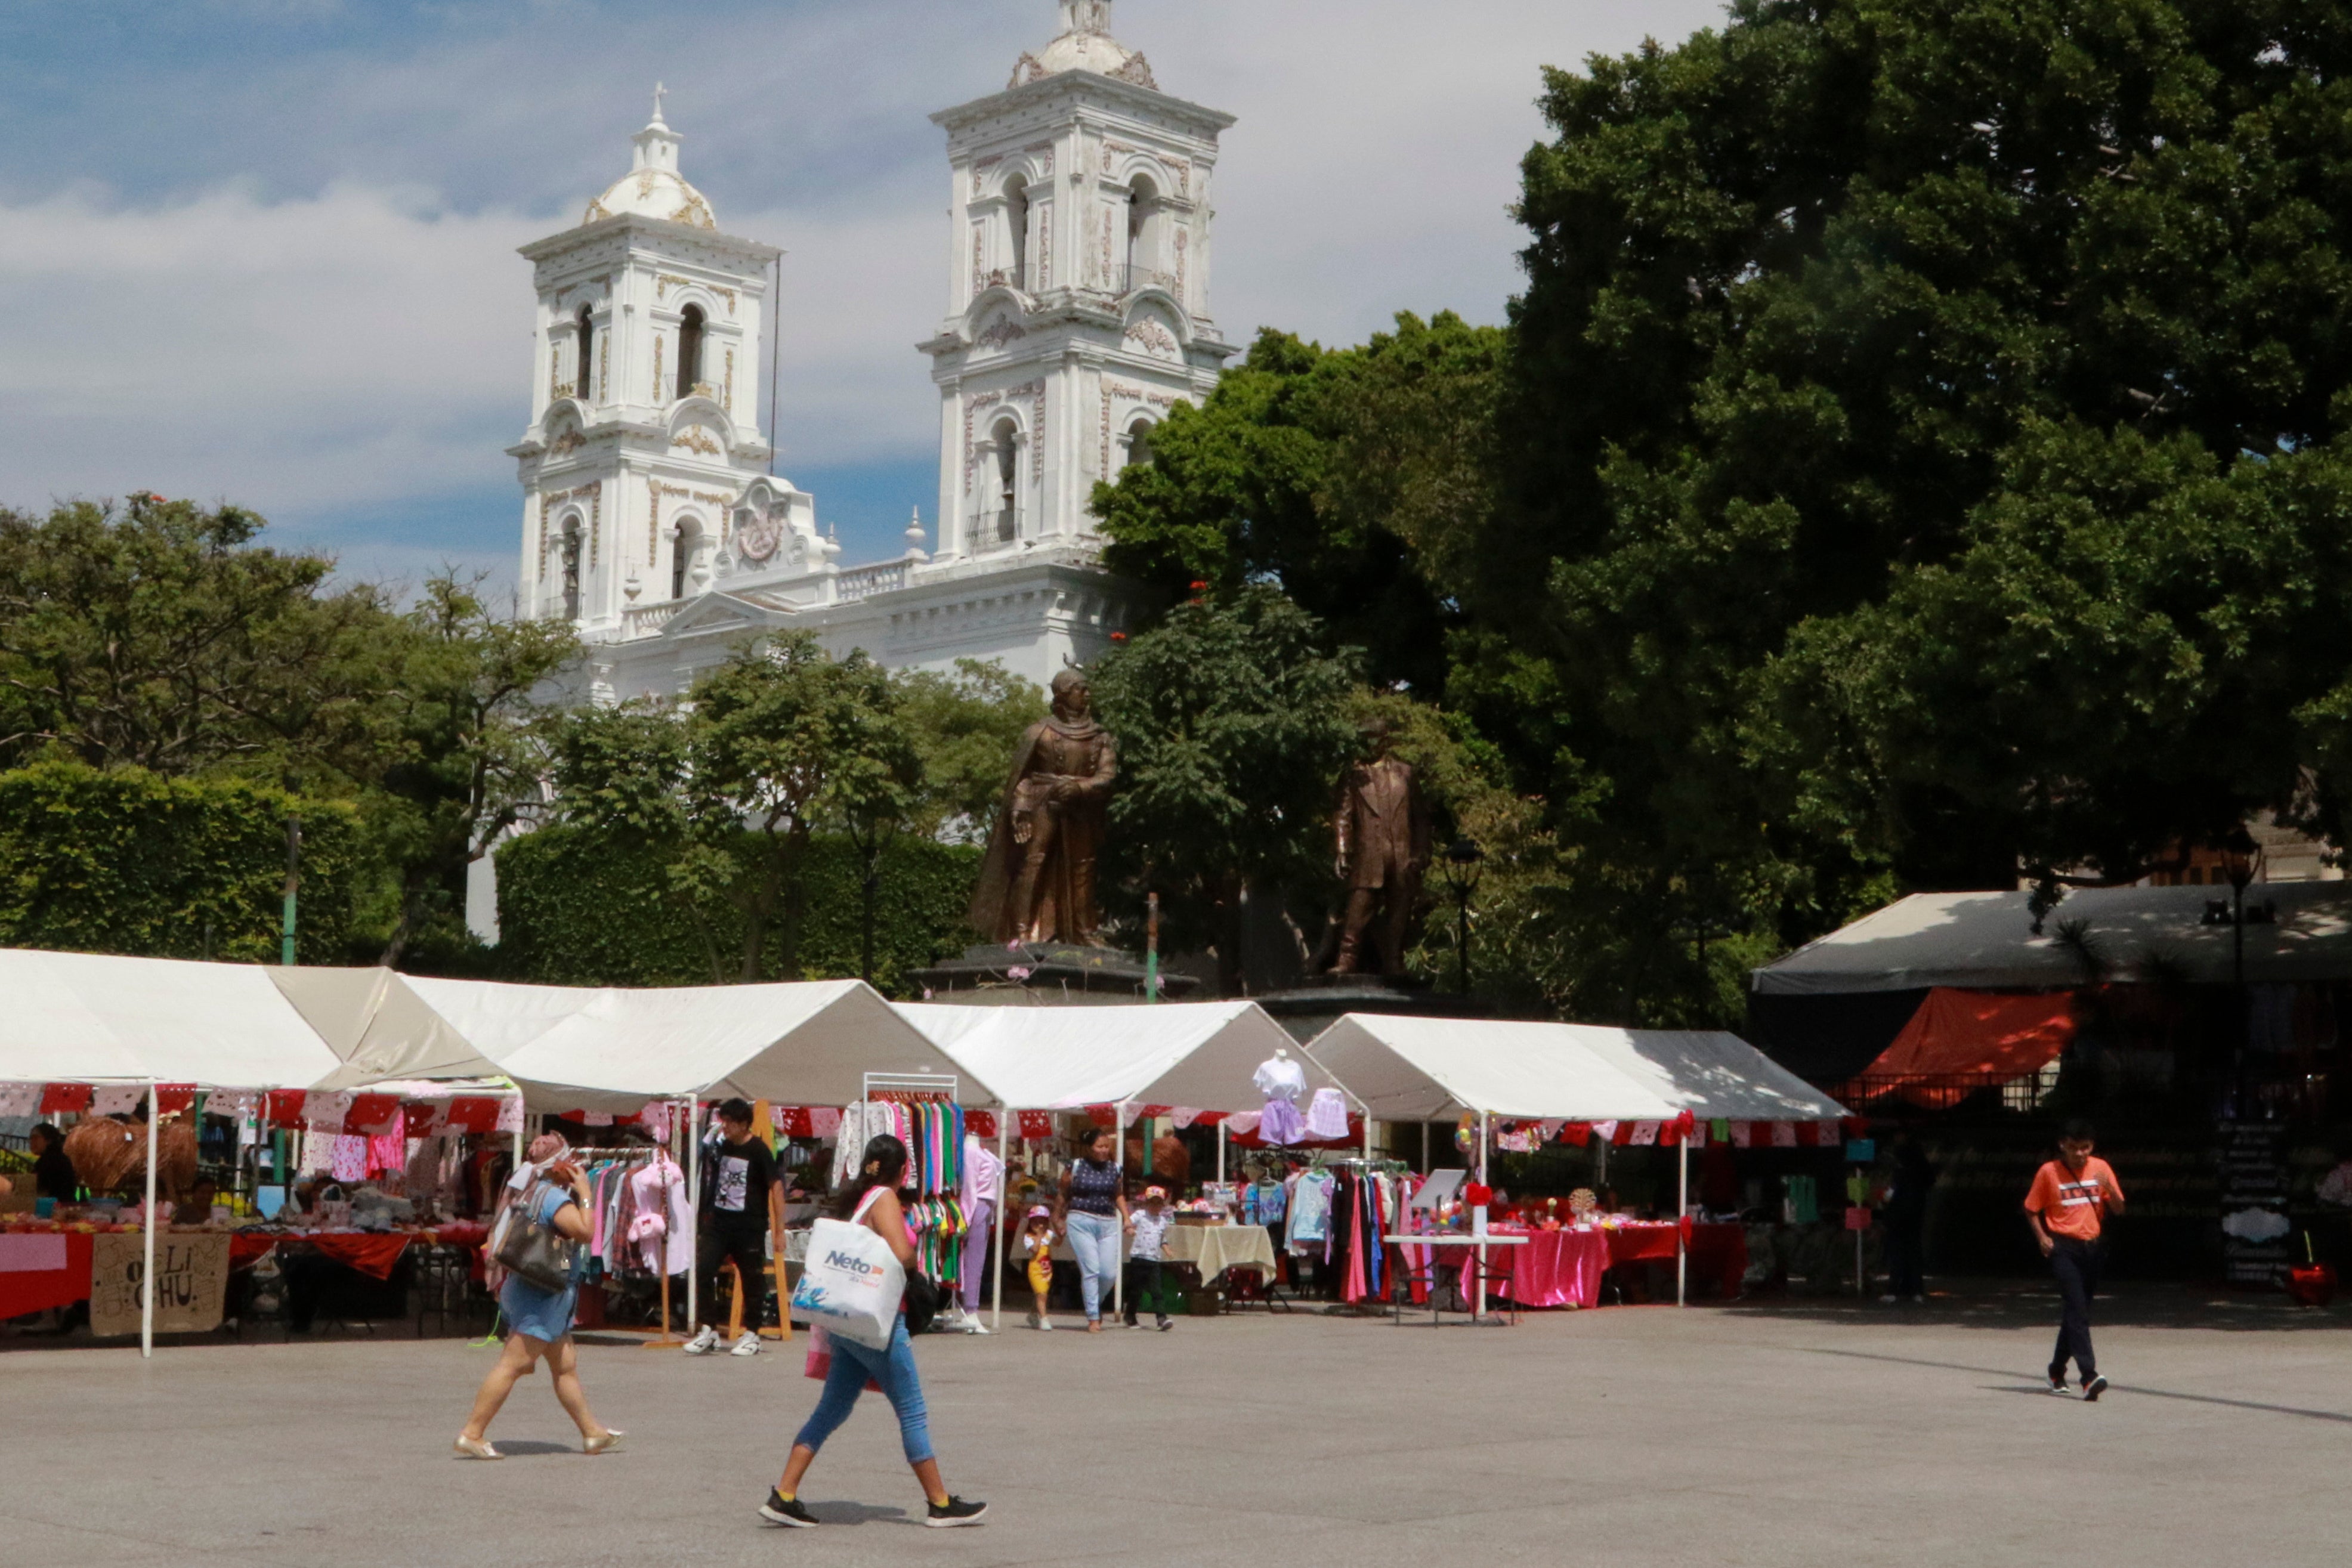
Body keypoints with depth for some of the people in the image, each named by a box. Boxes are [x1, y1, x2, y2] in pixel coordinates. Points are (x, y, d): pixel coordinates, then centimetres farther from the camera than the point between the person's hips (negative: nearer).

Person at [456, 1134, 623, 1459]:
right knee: (514, 1364, -10)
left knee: (566, 1365, 13)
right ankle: (472, 1434, -10)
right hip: (542, 1296, -11)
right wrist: (584, 1193, -13)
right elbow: (585, 1232, -23)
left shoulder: (529, 1193, 14)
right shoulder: (554, 1197, -16)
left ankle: (592, 1433, 18)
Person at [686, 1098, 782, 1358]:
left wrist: (779, 1227, -13)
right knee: (705, 1270, -5)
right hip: (720, 1221, 6)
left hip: (750, 1225, -6)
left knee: (752, 1278, 1)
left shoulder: (758, 1150, -9)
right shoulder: (721, 1148, 10)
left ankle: (752, 1334, 11)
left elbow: (775, 1186, -9)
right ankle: (709, 1331, 4)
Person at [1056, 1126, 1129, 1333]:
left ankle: (1095, 1304, 25)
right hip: (1081, 1222, -3)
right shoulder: (1075, 1167, 1)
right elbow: (1064, 1196, 9)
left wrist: (1126, 1217, 9)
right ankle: (1093, 1318, -3)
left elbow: (1119, 1195, 22)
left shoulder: (1114, 1169, 11)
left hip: (1108, 1224, 3)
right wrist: (1058, 1223, 11)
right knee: (1090, 1269, -10)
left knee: (1109, 1272, -4)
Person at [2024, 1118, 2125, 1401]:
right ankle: (2089, 1376, -24)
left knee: (2076, 1311, 12)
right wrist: (2042, 1237, -8)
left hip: (2092, 1248, 4)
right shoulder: (2049, 1172, -3)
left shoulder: (2100, 1168, 4)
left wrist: (2108, 1187, -14)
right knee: (2077, 1309, -16)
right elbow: (2031, 1209, 6)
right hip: (2064, 1248, -4)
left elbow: (2119, 1210, 5)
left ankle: (2057, 1369, 29)